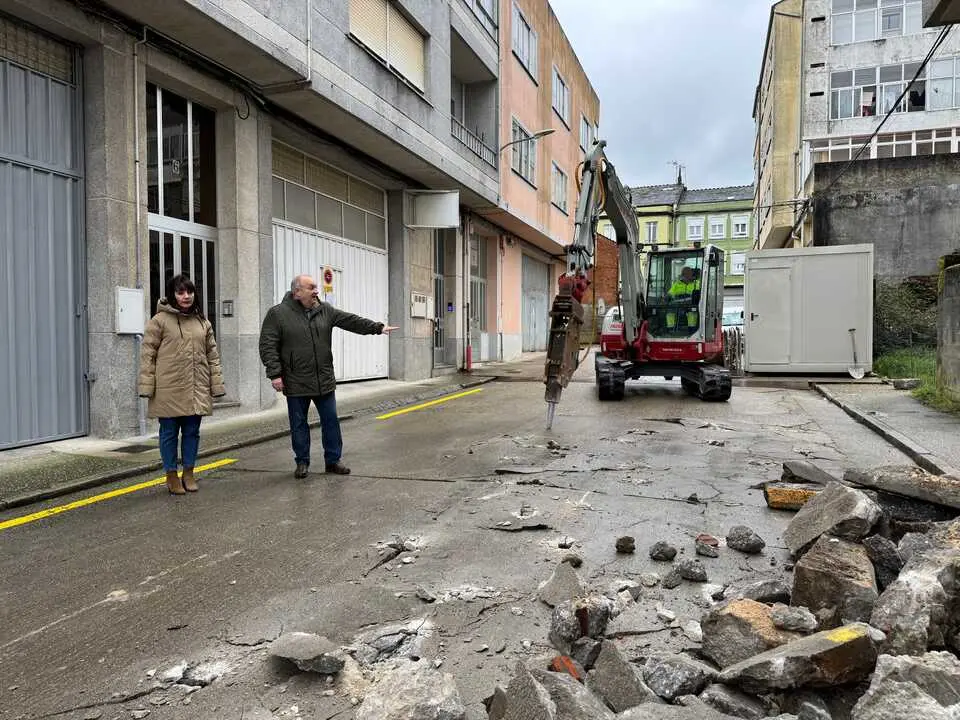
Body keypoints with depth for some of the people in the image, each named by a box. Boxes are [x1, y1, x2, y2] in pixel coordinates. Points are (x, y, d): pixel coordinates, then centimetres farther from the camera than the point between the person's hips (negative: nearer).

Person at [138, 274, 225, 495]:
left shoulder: (202, 322, 12)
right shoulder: (159, 320, -2)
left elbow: (212, 355, 14)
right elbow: (147, 354, -3)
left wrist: (217, 384, 9)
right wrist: (146, 385, -9)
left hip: (196, 389, 4)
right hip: (168, 390, -4)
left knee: (192, 432, 10)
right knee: (169, 433, 6)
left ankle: (188, 473, 23)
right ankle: (171, 475, 19)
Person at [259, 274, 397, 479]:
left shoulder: (325, 310, 7)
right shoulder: (277, 314, -6)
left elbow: (352, 321, 6)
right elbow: (268, 346, -8)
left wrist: (378, 327, -1)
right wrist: (275, 374, -15)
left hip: (324, 381, 4)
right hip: (296, 383, -4)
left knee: (331, 421, 9)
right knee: (299, 424, 8)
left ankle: (333, 460, 22)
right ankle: (302, 462, 23)